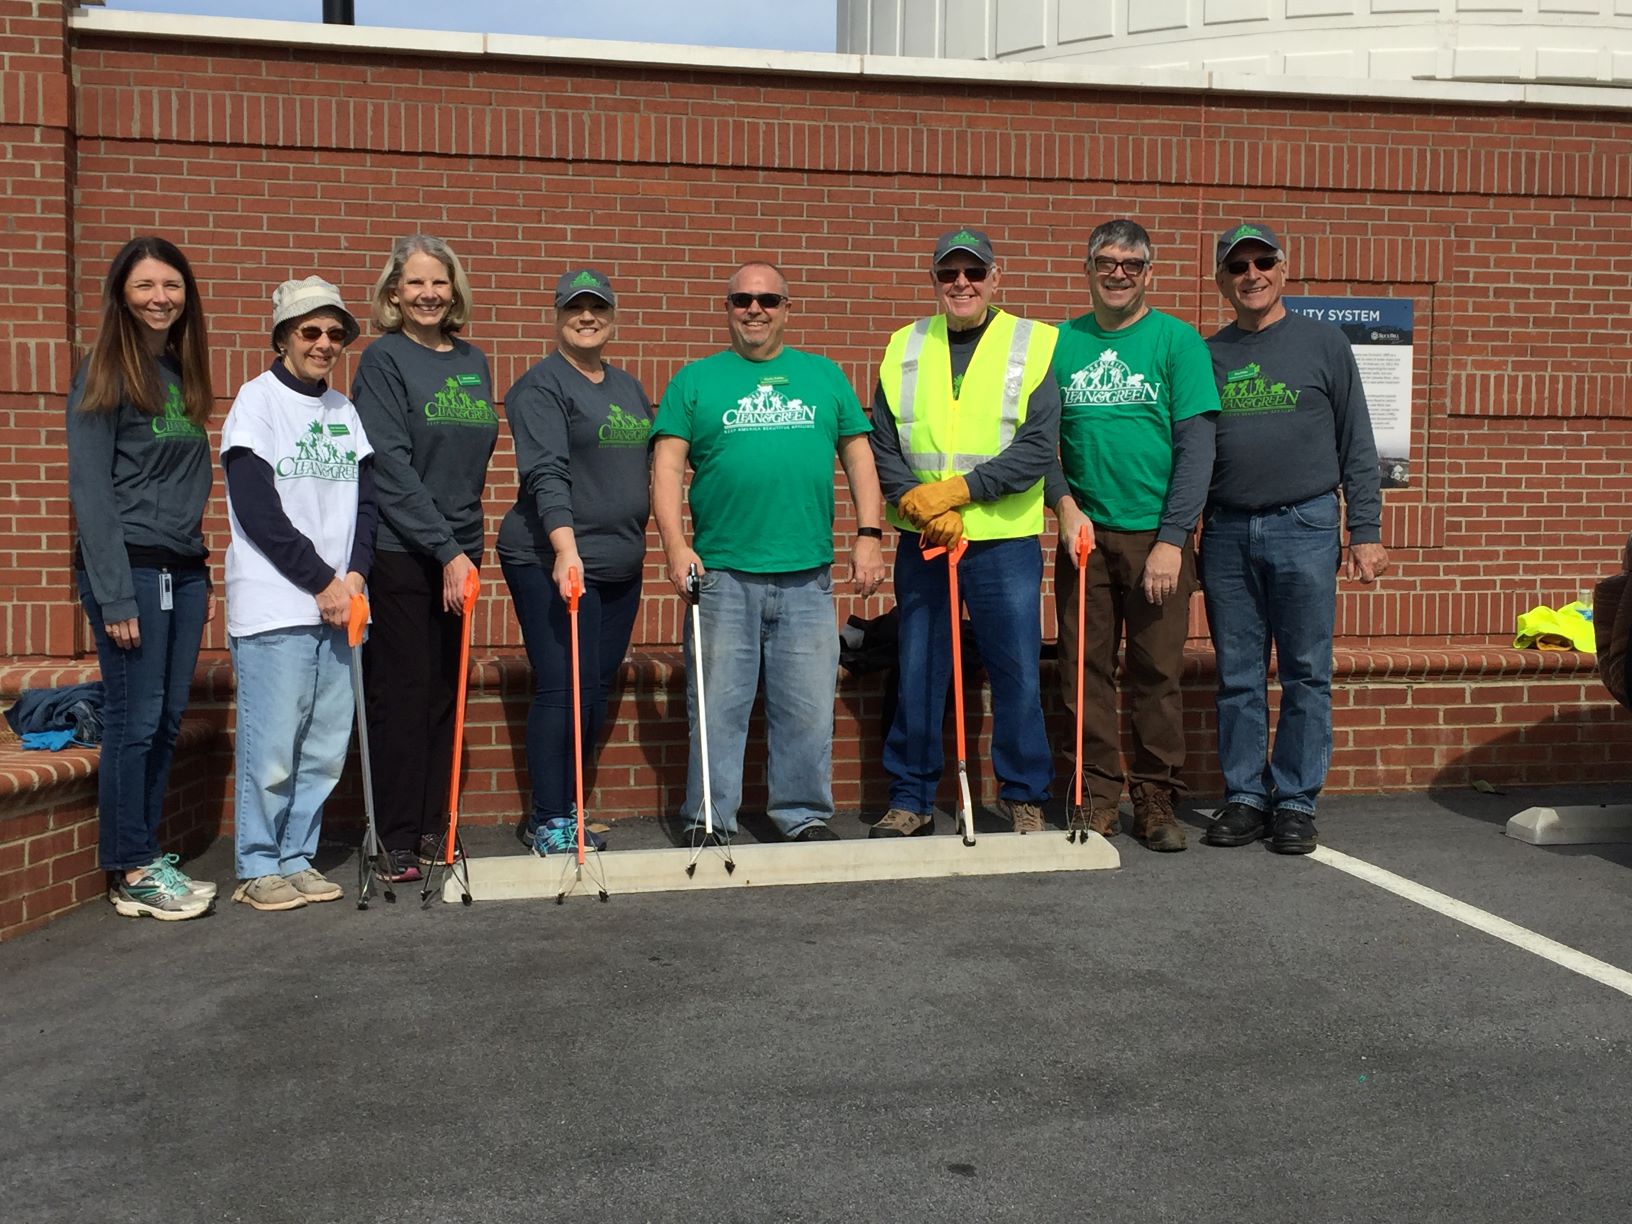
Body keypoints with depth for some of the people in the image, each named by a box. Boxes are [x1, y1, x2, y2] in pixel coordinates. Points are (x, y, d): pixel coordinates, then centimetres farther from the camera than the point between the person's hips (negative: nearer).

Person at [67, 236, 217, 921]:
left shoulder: (184, 375, 15)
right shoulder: (104, 375, -5)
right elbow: (89, 489, -11)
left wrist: (204, 577, 11)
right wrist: (114, 595, -16)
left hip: (183, 572, 7)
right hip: (129, 567, -7)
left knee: (166, 720, 9)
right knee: (135, 720, -2)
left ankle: (146, 857, 19)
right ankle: (131, 873, 8)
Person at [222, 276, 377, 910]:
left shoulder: (344, 410, 15)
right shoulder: (258, 400, -2)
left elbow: (365, 501, 13)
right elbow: (257, 509, -10)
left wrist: (354, 574, -4)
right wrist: (321, 582, -10)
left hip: (338, 604, 6)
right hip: (274, 607, -5)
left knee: (326, 747, 7)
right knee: (271, 747, -5)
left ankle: (296, 858, 20)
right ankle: (259, 869, 9)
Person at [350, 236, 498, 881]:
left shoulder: (473, 362, 13)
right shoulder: (383, 359, -6)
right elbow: (391, 467, -13)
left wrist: (468, 541, 10)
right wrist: (446, 549, -18)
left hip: (457, 550, 6)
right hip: (397, 552, -6)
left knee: (445, 692, 9)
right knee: (401, 695, -1)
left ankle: (433, 828, 18)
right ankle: (397, 839, 8)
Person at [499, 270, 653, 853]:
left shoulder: (629, 388, 18)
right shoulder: (540, 386, -6)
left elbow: (650, 468, 23)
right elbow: (545, 474, -19)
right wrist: (566, 549, -31)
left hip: (620, 563, 7)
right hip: (553, 563, -7)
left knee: (597, 690, 9)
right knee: (562, 690, -7)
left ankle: (564, 808, 21)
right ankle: (547, 819, 4)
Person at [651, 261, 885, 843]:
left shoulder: (824, 376, 15)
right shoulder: (695, 380, 9)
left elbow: (858, 456, 14)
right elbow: (667, 466, 2)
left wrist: (869, 534, 4)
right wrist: (675, 545, -11)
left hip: (808, 576, 2)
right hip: (721, 575, -1)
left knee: (808, 708, 5)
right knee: (717, 706, 2)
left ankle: (805, 815, 18)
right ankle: (707, 819, 14)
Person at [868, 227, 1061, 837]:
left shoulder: (1035, 345, 0)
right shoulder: (905, 347, 10)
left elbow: (1037, 449, -9)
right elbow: (882, 445, 6)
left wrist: (956, 490, -15)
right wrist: (918, 504, -11)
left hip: (1005, 541, -2)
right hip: (921, 540, 3)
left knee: (1017, 673, 3)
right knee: (917, 673, 8)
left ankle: (1024, 798, 19)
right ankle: (911, 799, 21)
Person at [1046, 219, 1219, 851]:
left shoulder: (1177, 340, 0)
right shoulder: (1061, 342, 8)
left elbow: (1196, 445, -5)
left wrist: (1171, 539, -11)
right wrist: (1065, 504, -6)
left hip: (1156, 533, -2)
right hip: (1084, 533, 2)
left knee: (1158, 673, 3)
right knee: (1085, 670, 4)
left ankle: (1156, 801, 15)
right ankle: (1096, 799, 15)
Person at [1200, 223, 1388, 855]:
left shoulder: (1323, 343, 6)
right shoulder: (1206, 354, 12)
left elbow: (1357, 447, 5)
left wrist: (1366, 532, -2)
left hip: (1304, 526, -2)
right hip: (1226, 533, 2)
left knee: (1306, 676, 2)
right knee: (1238, 677, 6)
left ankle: (1296, 802, 11)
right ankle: (1244, 797, 15)